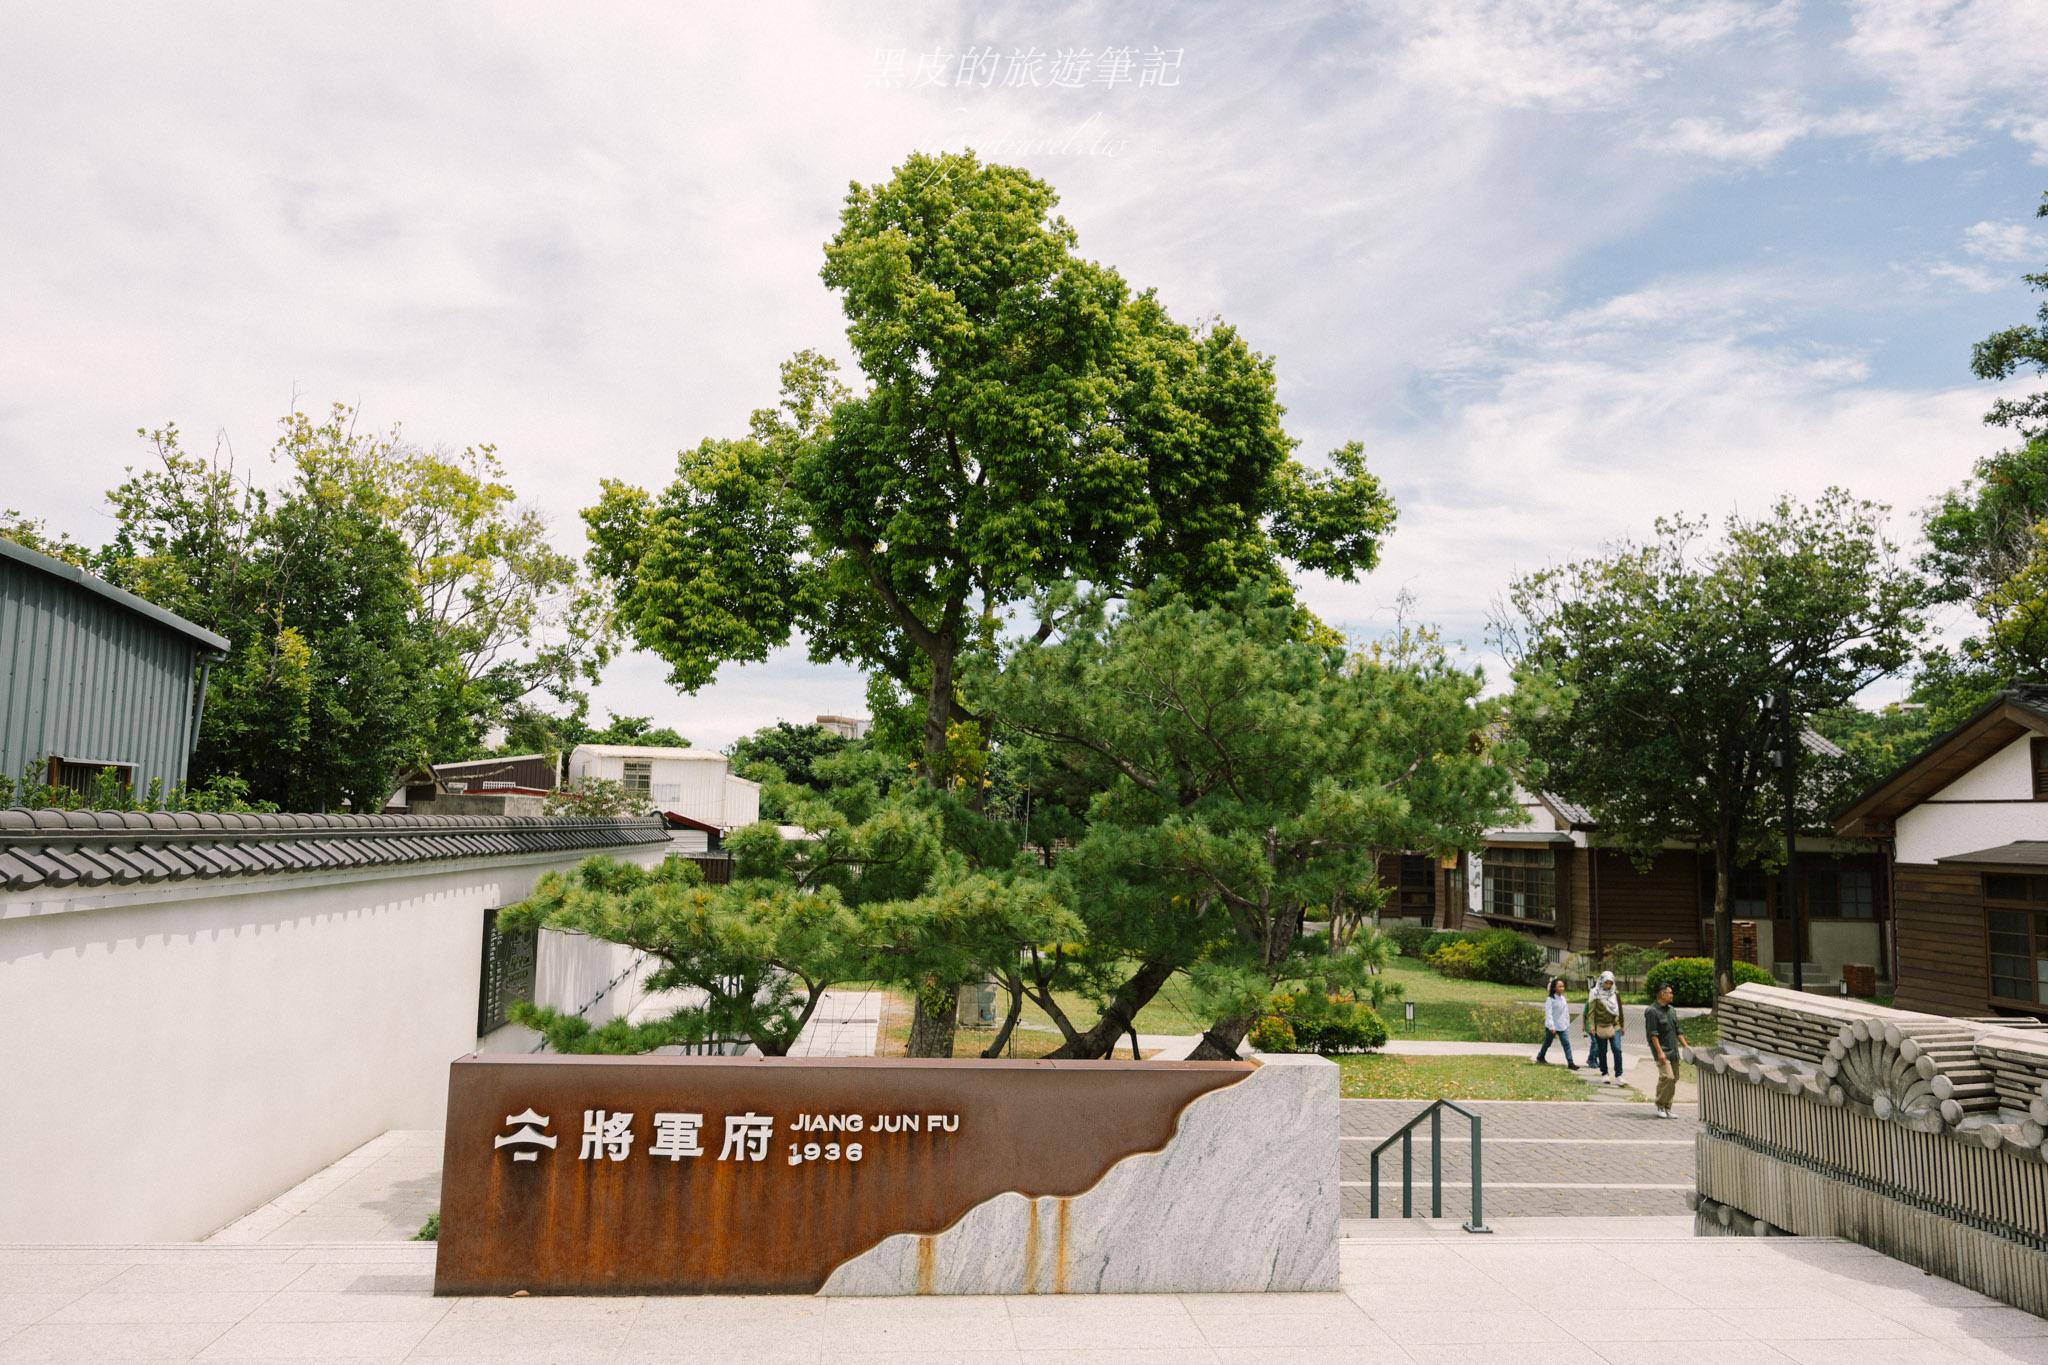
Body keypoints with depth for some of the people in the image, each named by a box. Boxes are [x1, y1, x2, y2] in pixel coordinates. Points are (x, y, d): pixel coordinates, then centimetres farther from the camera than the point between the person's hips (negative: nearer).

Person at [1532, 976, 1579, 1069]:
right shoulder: (1550, 999, -14)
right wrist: (1552, 1027, -23)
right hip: (1552, 1026, -5)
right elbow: (1548, 1013, -18)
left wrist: (1567, 1024, 12)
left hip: (1563, 1026, 5)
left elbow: (1566, 1012, 13)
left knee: (1566, 1043, -6)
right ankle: (1540, 1057, 33)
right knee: (1547, 1043, 12)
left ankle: (1570, 1063, -9)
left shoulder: (1563, 998, 5)